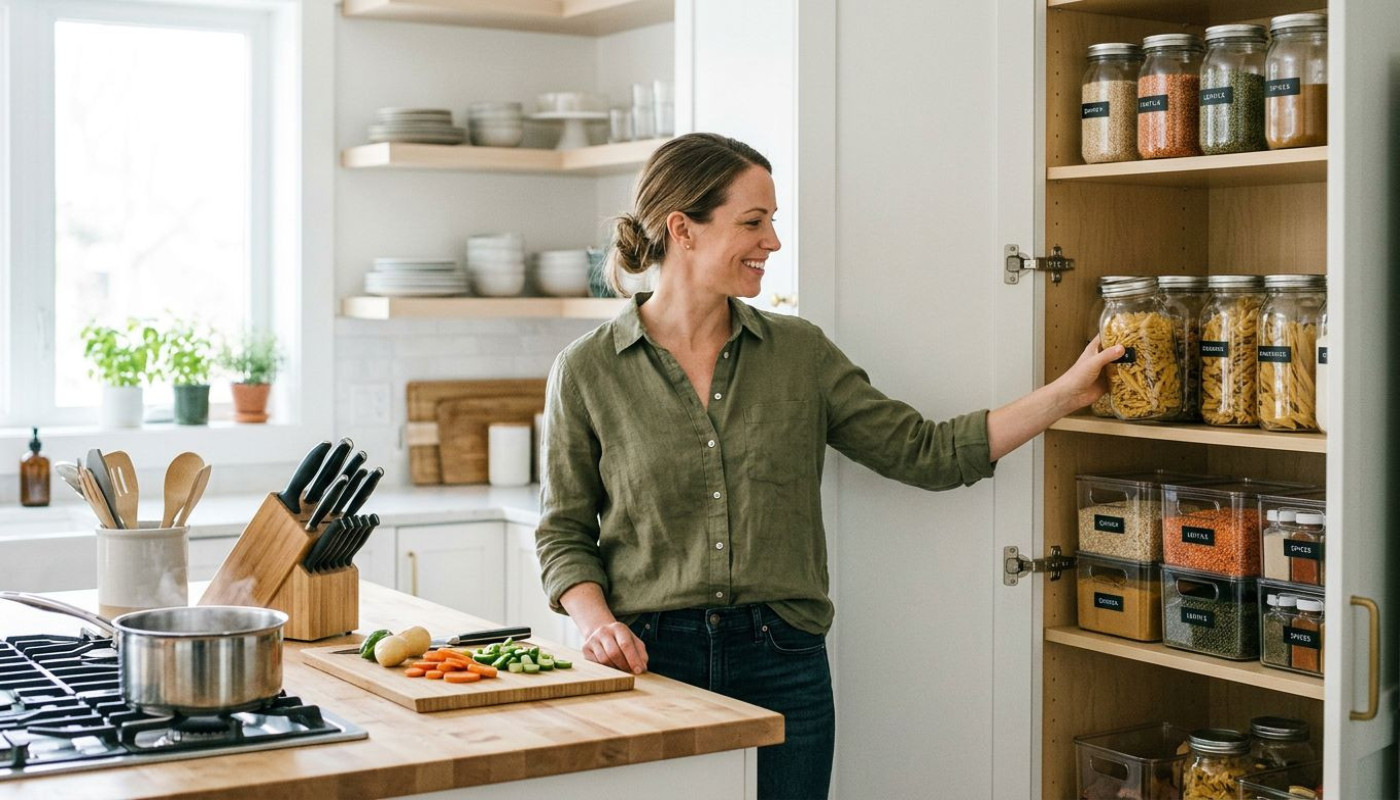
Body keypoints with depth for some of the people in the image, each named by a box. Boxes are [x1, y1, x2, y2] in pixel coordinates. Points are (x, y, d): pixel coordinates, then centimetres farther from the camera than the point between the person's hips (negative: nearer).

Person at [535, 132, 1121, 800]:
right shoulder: (587, 371, -1)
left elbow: (926, 452, 4)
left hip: (782, 666, 2)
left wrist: (1066, 393, 0)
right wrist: (597, 621, -14)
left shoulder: (799, 353, 5)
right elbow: (564, 533, 3)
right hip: (648, 663, -2)